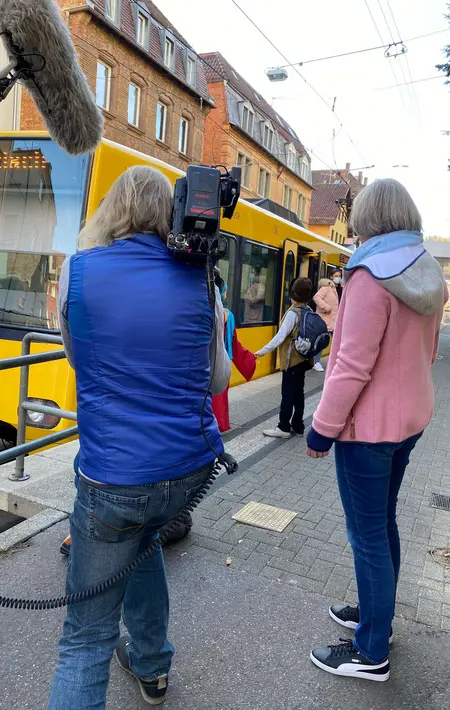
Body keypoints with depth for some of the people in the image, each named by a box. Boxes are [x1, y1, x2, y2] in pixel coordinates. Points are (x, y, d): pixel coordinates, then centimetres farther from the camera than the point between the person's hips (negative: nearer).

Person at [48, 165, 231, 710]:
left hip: (113, 477, -3)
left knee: (87, 637, 12)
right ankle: (151, 665, 50)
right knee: (141, 534, 35)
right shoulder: (198, 281, 1)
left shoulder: (77, 272, -4)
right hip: (192, 471, 4)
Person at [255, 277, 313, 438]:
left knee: (287, 394, -1)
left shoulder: (293, 313, -17)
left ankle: (284, 428, 6)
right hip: (303, 359, 8)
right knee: (298, 393, 12)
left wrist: (263, 351, -18)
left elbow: (280, 337, -21)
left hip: (292, 360, -8)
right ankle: (297, 426, 20)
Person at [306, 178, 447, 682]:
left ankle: (372, 654, 19)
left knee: (367, 534, 4)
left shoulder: (371, 275, -20)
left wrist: (323, 427, -15)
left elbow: (353, 365, -23)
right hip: (409, 418, 9)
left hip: (368, 424, -9)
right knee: (382, 521, 21)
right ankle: (376, 614, 39)